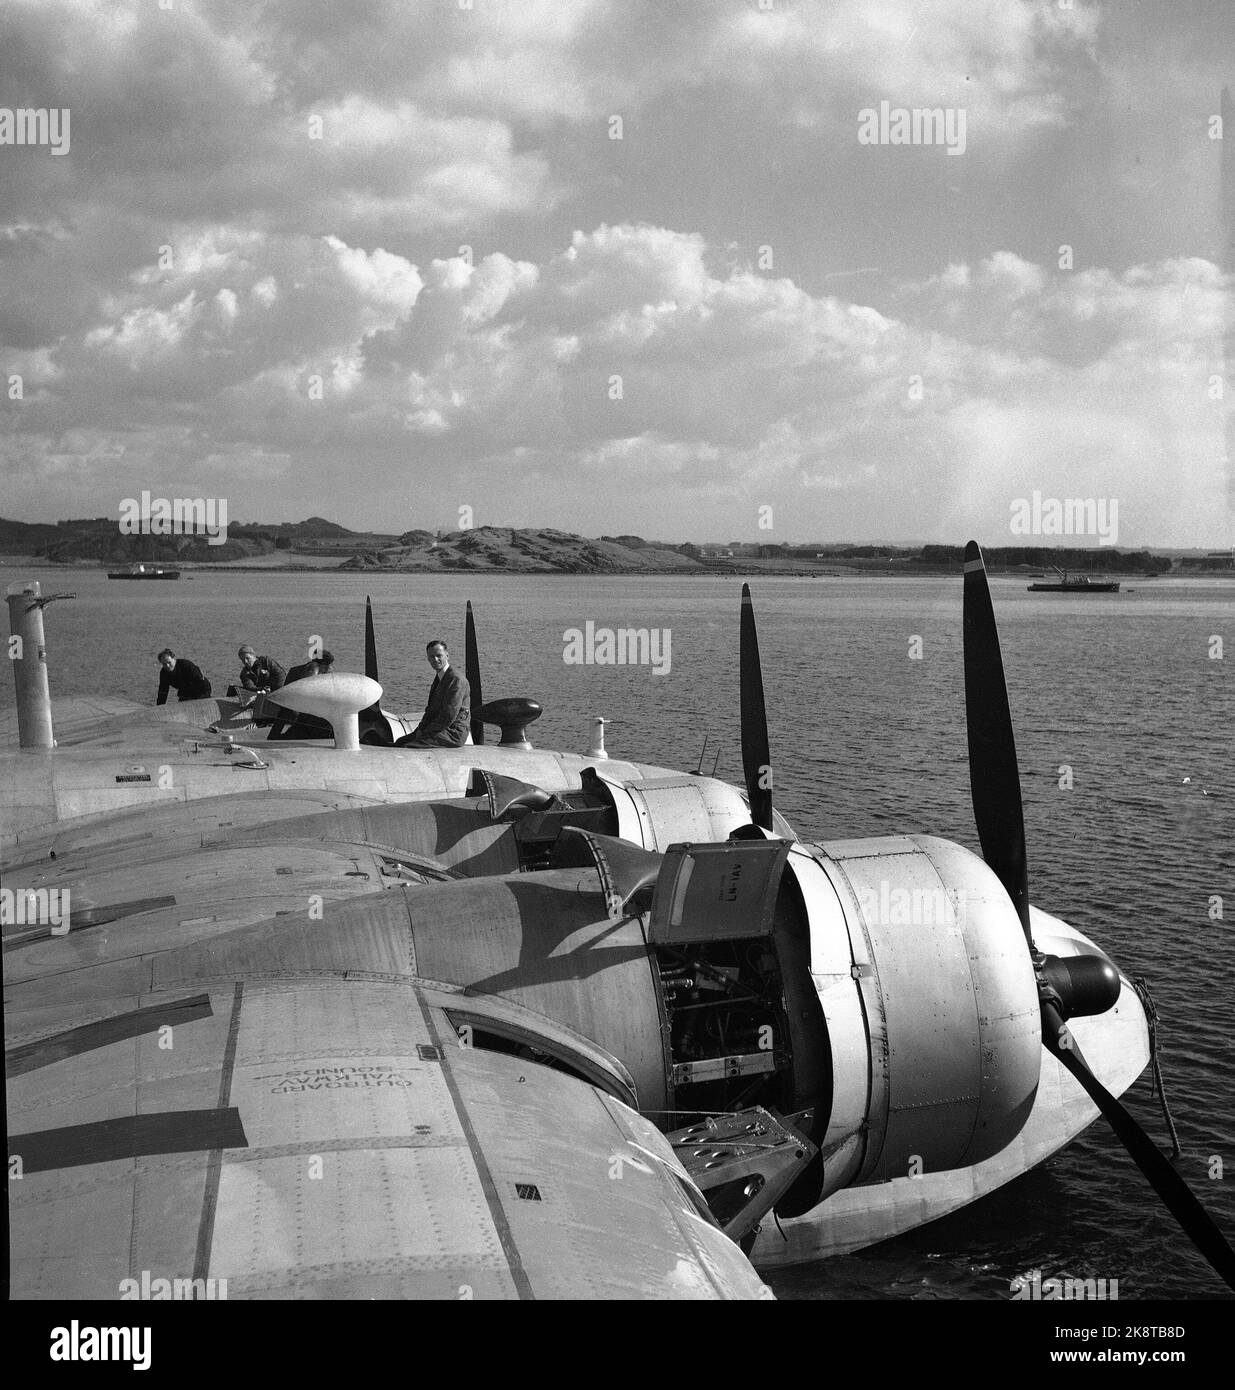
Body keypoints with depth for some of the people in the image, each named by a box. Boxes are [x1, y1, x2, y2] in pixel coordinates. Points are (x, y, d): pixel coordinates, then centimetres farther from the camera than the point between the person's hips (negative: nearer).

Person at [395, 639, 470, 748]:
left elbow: (449, 717, -21)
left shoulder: (457, 680, -16)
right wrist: (420, 729, 3)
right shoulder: (439, 678, 17)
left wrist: (425, 733, -15)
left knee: (408, 747, -23)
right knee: (399, 742, 2)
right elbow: (431, 710, 21)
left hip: (453, 734, -10)